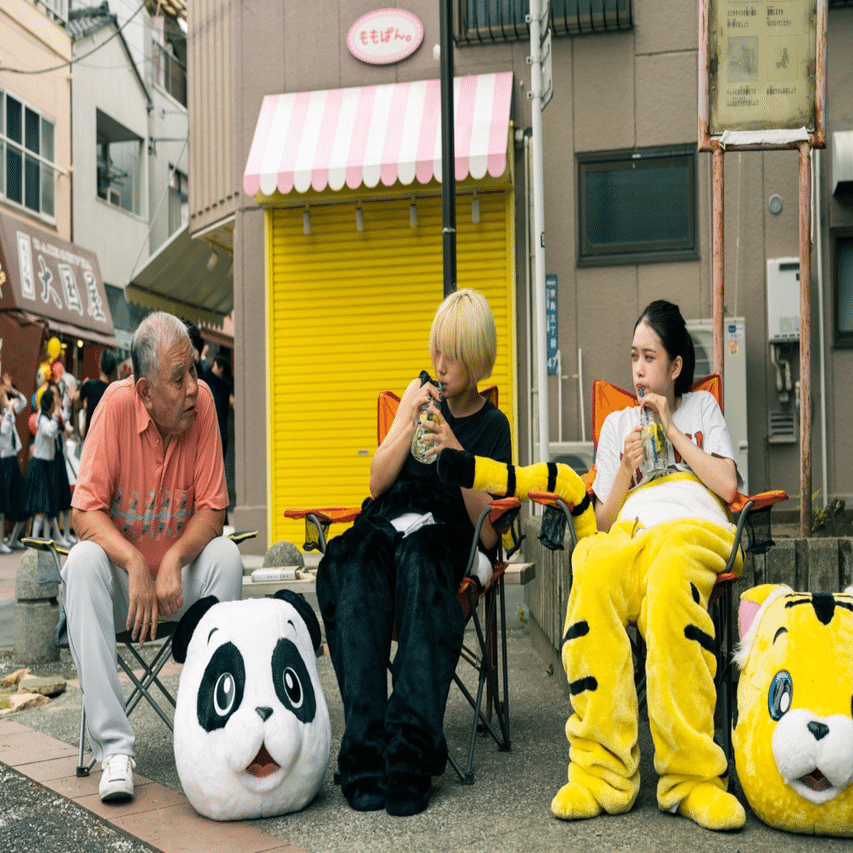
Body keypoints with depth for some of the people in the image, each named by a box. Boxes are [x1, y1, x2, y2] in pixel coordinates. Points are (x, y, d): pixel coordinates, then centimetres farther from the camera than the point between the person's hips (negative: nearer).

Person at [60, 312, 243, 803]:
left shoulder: (202, 401, -12)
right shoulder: (117, 404, -17)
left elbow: (213, 511, -12)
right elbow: (85, 513, -18)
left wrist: (174, 560, -29)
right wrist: (135, 563, -33)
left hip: (179, 578, 1)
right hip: (122, 577, -1)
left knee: (226, 555, -26)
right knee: (84, 561, -31)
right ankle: (114, 746, -31)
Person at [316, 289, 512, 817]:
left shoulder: (493, 426, 8)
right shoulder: (422, 392, 16)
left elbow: (489, 534, 0)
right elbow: (378, 482, 13)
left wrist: (456, 454, -11)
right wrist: (411, 422, -2)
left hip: (443, 536, -2)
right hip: (386, 522, 3)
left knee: (418, 562, -39)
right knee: (353, 573, -34)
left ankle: (411, 754, -44)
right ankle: (366, 751, -40)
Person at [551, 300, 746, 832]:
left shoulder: (702, 408, 30)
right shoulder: (617, 423, 32)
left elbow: (728, 486, 13)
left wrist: (672, 430, 10)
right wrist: (627, 469, 6)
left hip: (695, 527, -1)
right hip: (628, 531, 2)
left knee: (666, 577, -44)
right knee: (592, 574, -41)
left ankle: (690, 777, -43)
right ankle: (602, 773, -41)